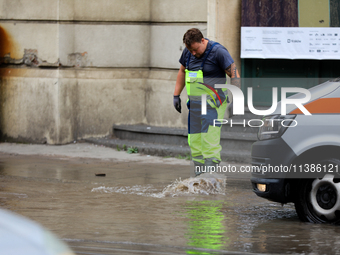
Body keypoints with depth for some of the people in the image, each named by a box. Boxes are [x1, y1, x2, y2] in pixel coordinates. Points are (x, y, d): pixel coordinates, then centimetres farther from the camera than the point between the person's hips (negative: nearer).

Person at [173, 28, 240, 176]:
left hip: (213, 102, -7)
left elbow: (234, 74, -13)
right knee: (194, 141, 5)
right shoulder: (188, 52, 6)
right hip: (194, 102, 7)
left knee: (210, 141, -14)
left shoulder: (218, 52, -14)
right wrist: (176, 95, 18)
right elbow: (182, 72, 21)